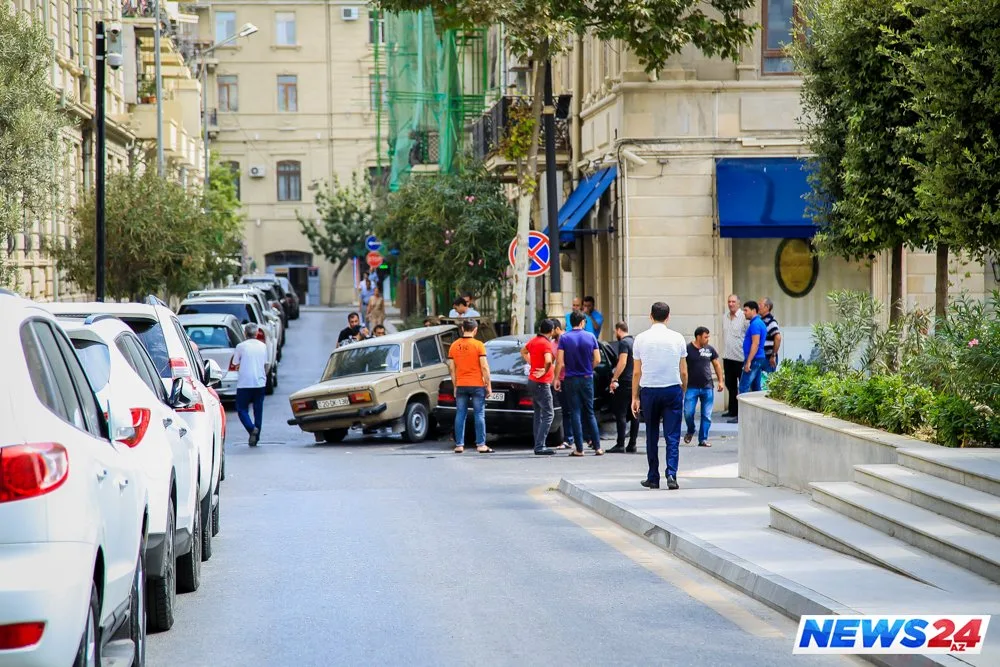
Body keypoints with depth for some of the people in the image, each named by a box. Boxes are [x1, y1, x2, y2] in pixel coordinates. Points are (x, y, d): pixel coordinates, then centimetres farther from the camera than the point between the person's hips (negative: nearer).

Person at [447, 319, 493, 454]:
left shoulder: (454, 346, 4)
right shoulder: (478, 345, -8)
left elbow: (452, 368, 7)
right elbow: (484, 367, -9)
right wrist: (488, 386, -2)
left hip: (461, 385, 3)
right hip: (477, 385, -3)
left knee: (460, 415, 6)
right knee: (479, 415, 0)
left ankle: (459, 445, 5)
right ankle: (481, 445, -1)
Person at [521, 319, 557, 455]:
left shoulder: (533, 341, 9)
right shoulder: (547, 343, -18)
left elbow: (523, 351, 30)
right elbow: (548, 361, -35)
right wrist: (545, 371, -17)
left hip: (532, 381, 9)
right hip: (542, 383, -9)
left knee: (538, 413, 14)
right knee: (548, 414, -9)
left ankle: (538, 445, 16)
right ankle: (540, 446, -16)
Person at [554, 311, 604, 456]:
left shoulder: (564, 338, -6)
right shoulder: (590, 337, -1)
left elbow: (560, 361, -10)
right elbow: (597, 359, -2)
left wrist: (557, 378, 0)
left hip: (571, 380, -2)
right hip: (587, 379, 2)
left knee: (575, 413, 2)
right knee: (590, 413, 11)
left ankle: (579, 449, -1)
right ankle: (597, 447, 8)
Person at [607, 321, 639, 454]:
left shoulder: (624, 343, -10)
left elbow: (622, 362, -19)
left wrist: (614, 379, -18)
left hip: (625, 383, -8)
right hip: (636, 382, 8)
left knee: (621, 414, -7)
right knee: (633, 415, 8)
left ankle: (620, 445, -11)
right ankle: (632, 444, 9)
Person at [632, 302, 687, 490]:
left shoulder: (641, 339, -1)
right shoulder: (677, 338, -1)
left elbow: (636, 372, 1)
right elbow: (684, 372, 3)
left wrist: (635, 397, 8)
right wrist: (683, 391, 18)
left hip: (649, 390, 1)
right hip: (673, 389, -1)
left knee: (652, 437, 11)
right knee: (672, 436, 0)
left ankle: (653, 478, 14)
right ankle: (671, 475, -13)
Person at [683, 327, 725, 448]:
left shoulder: (710, 349, 7)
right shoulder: (688, 349, -4)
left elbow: (716, 365, 16)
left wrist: (720, 381, 10)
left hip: (707, 387, 3)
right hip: (692, 387, -3)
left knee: (706, 415, 2)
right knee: (688, 413, -7)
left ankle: (703, 439, 11)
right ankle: (690, 431, 22)